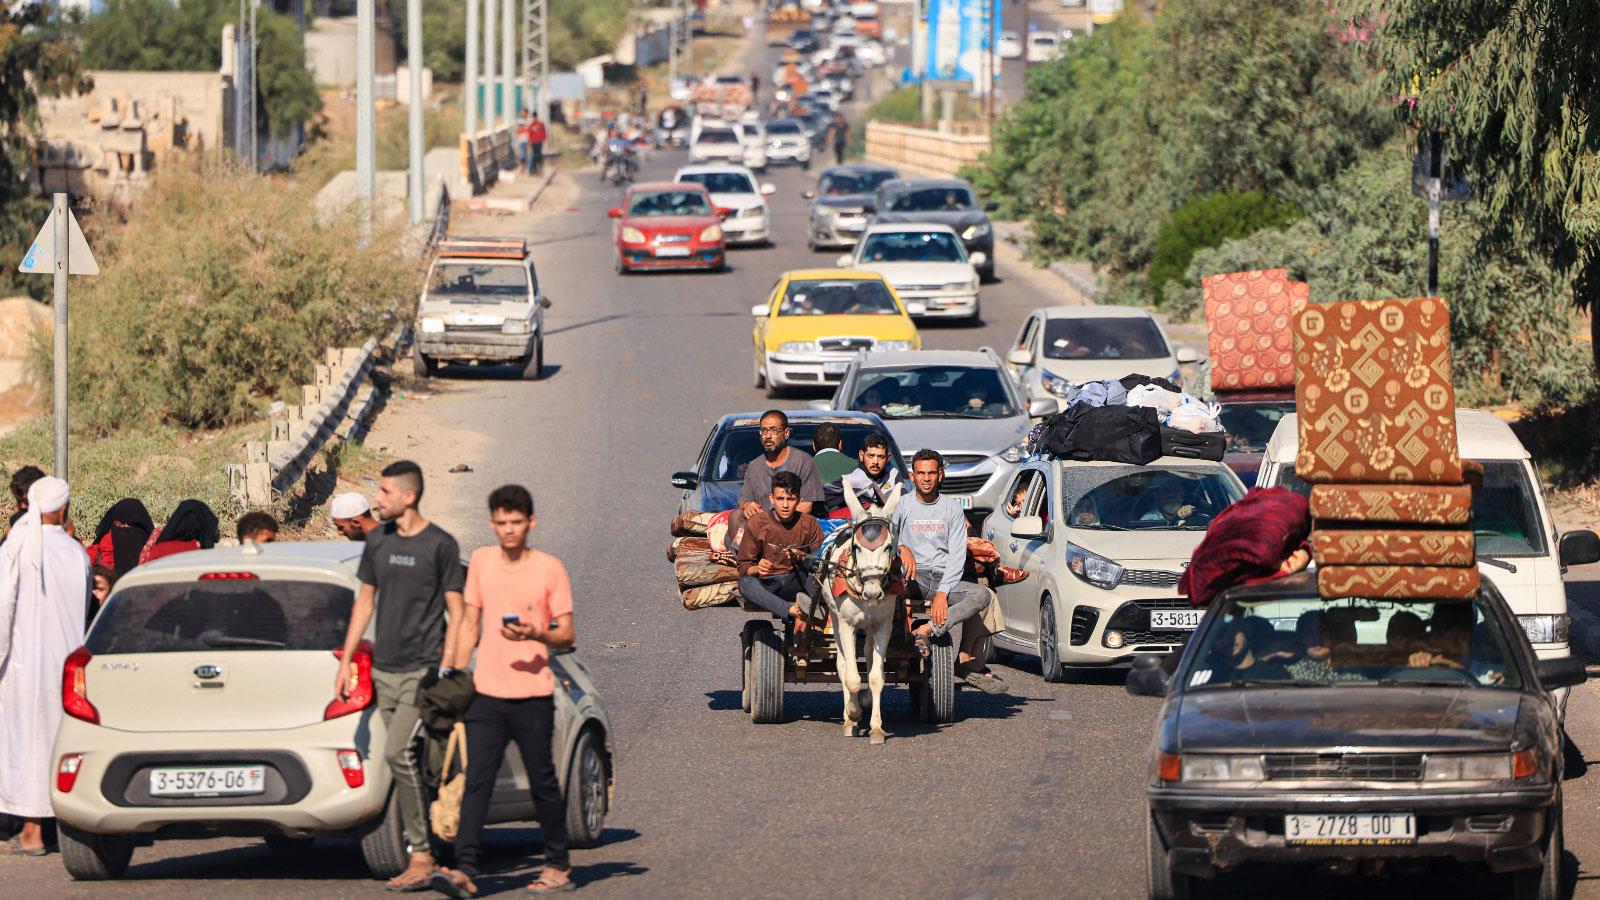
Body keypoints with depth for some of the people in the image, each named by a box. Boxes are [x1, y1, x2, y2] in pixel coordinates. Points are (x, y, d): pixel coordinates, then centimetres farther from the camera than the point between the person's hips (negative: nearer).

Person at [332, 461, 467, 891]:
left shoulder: (439, 545, -5)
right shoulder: (378, 542, 12)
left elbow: (456, 612, -4)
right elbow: (365, 602, 19)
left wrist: (446, 670, -12)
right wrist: (346, 662, 14)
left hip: (422, 669, -6)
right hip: (385, 669, 6)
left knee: (398, 752, -17)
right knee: (406, 761, 6)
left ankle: (423, 855, -13)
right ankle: (422, 855, 9)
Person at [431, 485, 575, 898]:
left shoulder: (550, 569, -2)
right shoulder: (481, 561, 9)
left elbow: (566, 634, -1)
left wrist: (536, 634, -20)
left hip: (533, 695, -3)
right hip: (486, 693, 3)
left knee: (542, 782, 6)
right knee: (476, 781, -8)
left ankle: (558, 866, 19)